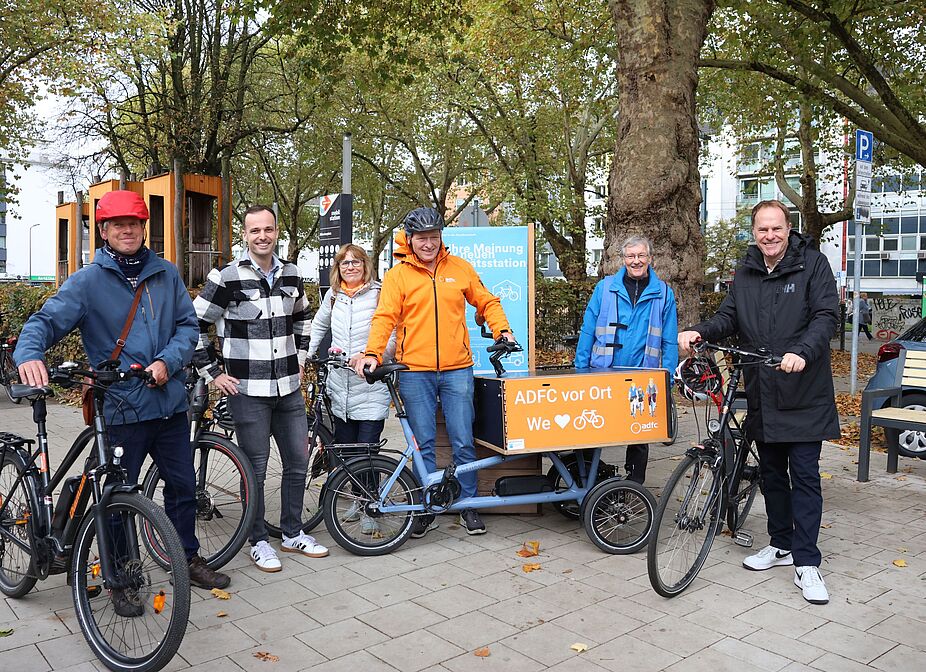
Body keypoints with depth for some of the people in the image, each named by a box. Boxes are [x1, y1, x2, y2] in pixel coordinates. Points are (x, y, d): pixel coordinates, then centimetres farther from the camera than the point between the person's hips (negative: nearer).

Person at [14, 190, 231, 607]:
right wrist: (29, 354, -34)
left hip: (170, 402, 4)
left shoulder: (166, 274, 7)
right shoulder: (87, 281, -4)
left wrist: (167, 361, -12)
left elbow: (188, 325, 5)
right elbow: (46, 321, -12)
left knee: (183, 485, 15)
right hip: (121, 408, -3)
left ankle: (188, 559, 35)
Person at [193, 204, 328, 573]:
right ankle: (259, 542, 20)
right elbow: (194, 326, -6)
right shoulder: (227, 277, -9)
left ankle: (293, 533, 27)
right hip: (247, 390, -5)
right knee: (256, 468, 3)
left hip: (288, 387, 5)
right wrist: (212, 373, -7)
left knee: (298, 461, 11)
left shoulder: (291, 275, 7)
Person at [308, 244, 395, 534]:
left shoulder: (380, 294, -5)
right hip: (340, 387, 5)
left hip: (371, 388, -5)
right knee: (345, 449, 12)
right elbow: (318, 326, 28)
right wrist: (306, 356, 23)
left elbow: (393, 338, -7)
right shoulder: (333, 295, 11)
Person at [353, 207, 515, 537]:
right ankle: (428, 510, 20)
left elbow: (487, 302, 15)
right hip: (415, 373, -1)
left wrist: (503, 330, 0)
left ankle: (469, 507, 19)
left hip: (457, 370, 1)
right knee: (423, 445, 7)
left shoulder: (460, 268, 8)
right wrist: (373, 352, -21)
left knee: (463, 443, 3)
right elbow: (385, 317, -6)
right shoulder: (397, 275, 3)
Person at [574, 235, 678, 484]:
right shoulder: (605, 288, 2)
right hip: (603, 374, 0)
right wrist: (580, 370, -1)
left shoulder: (663, 293, 4)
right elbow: (588, 330, 3)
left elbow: (669, 340, 4)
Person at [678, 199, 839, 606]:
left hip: (803, 393, -5)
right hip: (761, 393, 5)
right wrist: (700, 332, -11)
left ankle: (806, 564, 6)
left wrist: (802, 352, -28)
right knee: (771, 471, 15)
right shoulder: (745, 273, 11)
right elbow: (729, 317, 10)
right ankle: (781, 545, 30)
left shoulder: (813, 264, -4)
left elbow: (826, 315, -11)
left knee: (804, 475, -2)